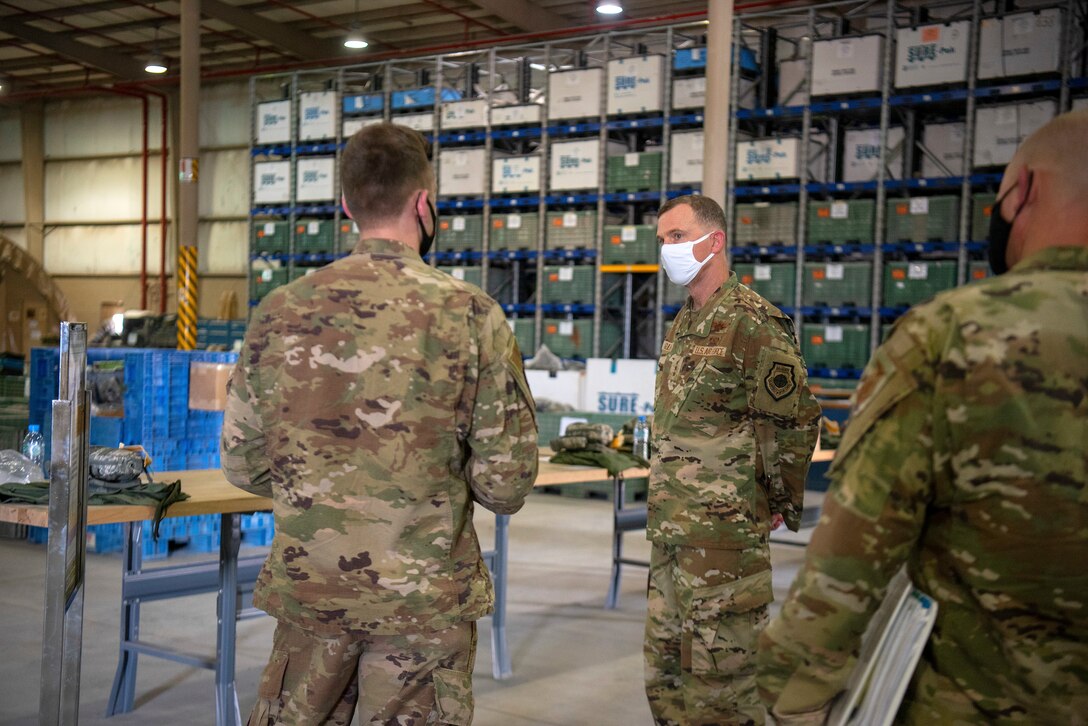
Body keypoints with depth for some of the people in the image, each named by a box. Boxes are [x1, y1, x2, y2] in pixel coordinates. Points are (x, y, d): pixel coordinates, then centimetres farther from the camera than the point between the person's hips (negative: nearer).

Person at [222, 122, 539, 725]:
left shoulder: (281, 311, -3)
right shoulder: (470, 314, -11)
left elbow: (242, 464, 3)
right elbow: (506, 481, -10)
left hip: (307, 585, 3)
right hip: (424, 597, -3)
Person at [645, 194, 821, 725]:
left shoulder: (751, 321, -12)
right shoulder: (683, 325, 16)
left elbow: (794, 421, -13)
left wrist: (780, 504, -4)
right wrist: (665, 510, 17)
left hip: (724, 537, -9)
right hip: (671, 534, 9)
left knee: (720, 682, -2)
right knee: (666, 680, 16)